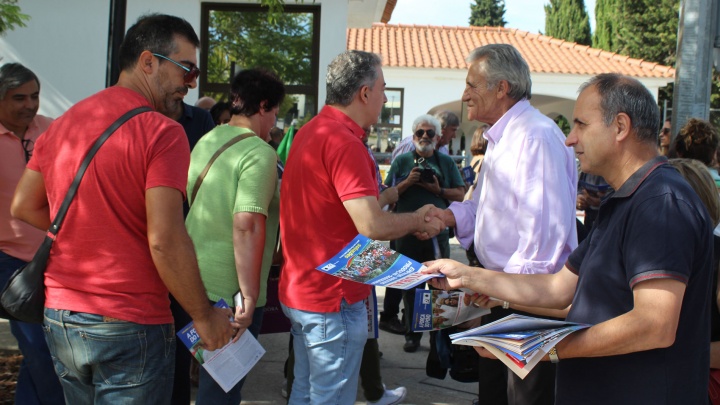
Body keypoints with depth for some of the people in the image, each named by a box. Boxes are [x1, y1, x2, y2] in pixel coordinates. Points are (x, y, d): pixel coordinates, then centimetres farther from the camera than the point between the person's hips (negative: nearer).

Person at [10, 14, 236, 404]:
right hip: (129, 327, -7)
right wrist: (204, 316, -11)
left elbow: (23, 207, 15)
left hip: (58, 319, 7)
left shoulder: (62, 124, 8)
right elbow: (165, 241, -21)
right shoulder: (161, 131, -15)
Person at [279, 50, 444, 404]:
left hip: (299, 290, 10)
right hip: (333, 297, -10)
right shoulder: (344, 142, -21)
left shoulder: (309, 132, 11)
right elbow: (373, 226, -27)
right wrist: (418, 221, -9)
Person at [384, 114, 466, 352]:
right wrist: (408, 182, -12)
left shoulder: (446, 162, 10)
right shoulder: (402, 161, 8)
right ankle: (412, 335, 17)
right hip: (408, 232, 0)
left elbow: (460, 195, 6)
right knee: (410, 285, 6)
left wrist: (438, 190, -10)